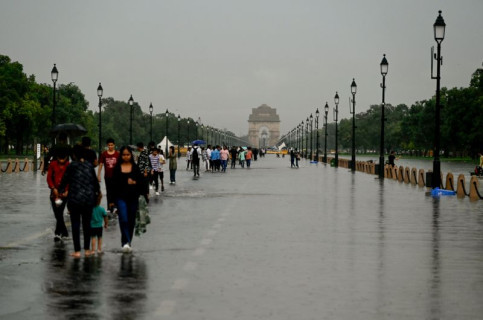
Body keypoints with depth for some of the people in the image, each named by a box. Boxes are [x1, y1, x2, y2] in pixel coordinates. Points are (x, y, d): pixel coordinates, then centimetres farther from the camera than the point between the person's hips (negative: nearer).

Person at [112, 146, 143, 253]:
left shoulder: (135, 167, 5)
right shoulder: (117, 168, 3)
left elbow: (141, 182, 5)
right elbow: (113, 184, 3)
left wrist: (134, 182, -16)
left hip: (133, 198, 2)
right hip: (121, 198, -2)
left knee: (131, 221, 8)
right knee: (123, 220, -17)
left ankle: (128, 243, 20)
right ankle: (125, 243, -21)